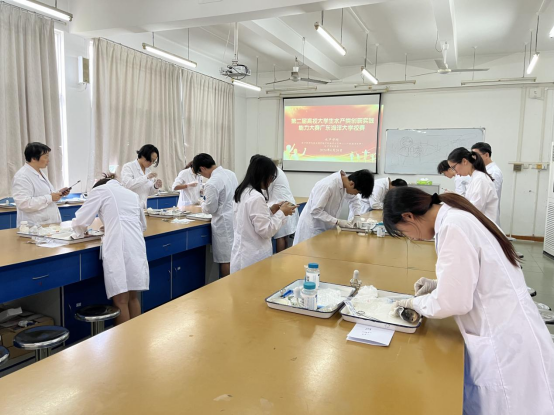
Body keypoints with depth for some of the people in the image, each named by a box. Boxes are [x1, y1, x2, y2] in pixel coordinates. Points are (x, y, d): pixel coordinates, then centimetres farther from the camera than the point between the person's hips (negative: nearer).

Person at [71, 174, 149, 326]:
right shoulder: (133, 194, 26)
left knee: (121, 300, 0)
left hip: (118, 248, -5)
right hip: (137, 246, 5)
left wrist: (79, 232, 33)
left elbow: (80, 220, 11)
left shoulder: (100, 190, 12)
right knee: (133, 297, 15)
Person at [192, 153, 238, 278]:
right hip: (236, 219, 8)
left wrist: (203, 202, 8)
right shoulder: (230, 173, 4)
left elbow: (210, 209, -12)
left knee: (226, 259, 3)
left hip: (225, 223, -8)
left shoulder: (212, 183, -20)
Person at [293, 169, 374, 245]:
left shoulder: (345, 183, -7)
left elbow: (353, 199, 12)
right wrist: (337, 222, -26)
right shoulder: (328, 186, -30)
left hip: (327, 226, 7)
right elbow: (315, 211, -28)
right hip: (313, 226, -7)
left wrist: (357, 216, -4)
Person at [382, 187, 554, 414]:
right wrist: (438, 284, 11)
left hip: (505, 342, -9)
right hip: (503, 333, 9)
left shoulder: (454, 226, -22)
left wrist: (416, 302, -5)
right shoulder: (456, 216, 7)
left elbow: (454, 301, -22)